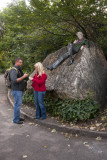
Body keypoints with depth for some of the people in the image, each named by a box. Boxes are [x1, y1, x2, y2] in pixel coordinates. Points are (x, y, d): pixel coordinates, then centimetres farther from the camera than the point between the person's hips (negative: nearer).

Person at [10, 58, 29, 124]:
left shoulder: (18, 69, 16)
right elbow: (15, 80, -26)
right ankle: (16, 120, 3)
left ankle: (17, 117, 24)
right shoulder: (14, 70, -16)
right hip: (16, 90, -10)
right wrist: (23, 76, -24)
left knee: (18, 104, 14)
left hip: (19, 90, 10)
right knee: (18, 104, -6)